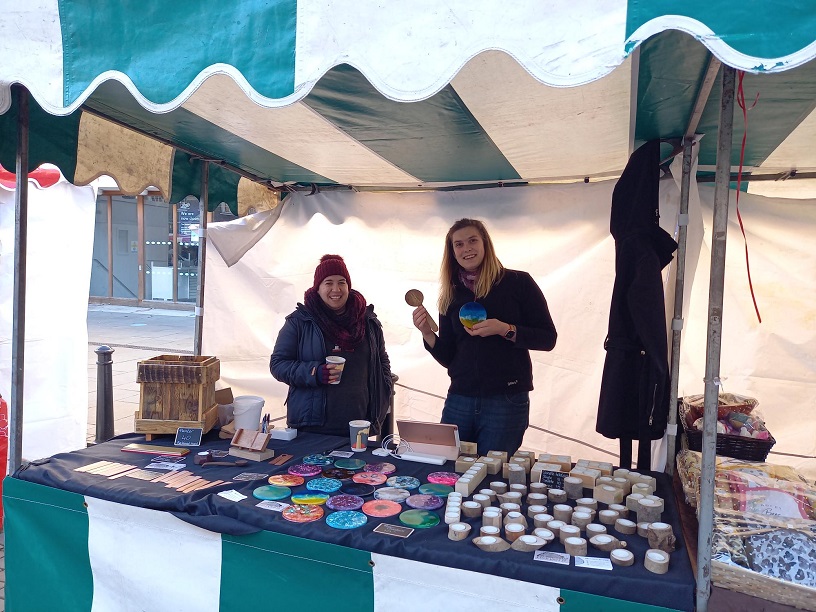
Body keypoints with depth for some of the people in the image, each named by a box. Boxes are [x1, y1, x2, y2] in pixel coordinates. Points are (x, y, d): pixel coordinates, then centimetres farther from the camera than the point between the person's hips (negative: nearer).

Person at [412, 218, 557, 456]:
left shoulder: (518, 282, -2)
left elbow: (548, 338, -5)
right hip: (459, 399, 4)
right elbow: (448, 358, 9)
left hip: (506, 401, -3)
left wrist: (504, 329, -18)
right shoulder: (451, 296, 10)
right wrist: (427, 334, -8)